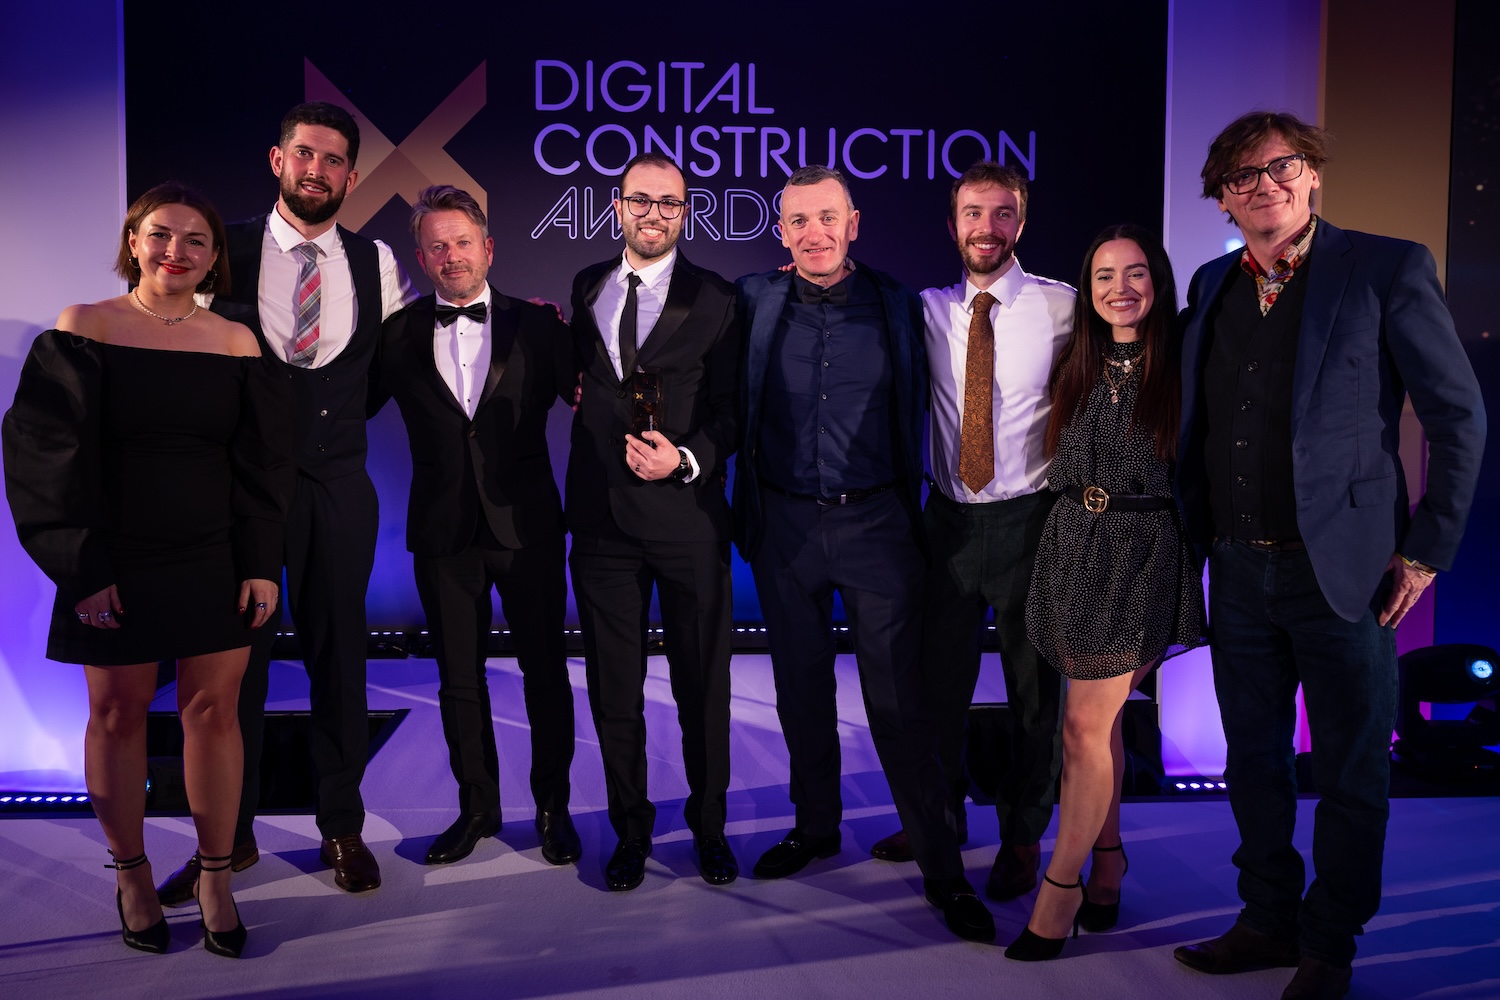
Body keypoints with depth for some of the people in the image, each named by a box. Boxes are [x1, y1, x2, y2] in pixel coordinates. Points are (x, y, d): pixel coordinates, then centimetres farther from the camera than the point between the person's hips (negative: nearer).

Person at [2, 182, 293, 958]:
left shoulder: (236, 343, 4)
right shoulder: (83, 331, -3)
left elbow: (261, 462, 5)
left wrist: (261, 565, 0)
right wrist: (81, 568, -10)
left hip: (215, 563, 2)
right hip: (115, 565, -1)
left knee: (213, 711, 3)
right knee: (117, 713, 7)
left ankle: (215, 876, 17)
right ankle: (131, 874, 25)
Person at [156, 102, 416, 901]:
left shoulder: (377, 264, 7)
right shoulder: (221, 254, 1)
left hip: (338, 488, 2)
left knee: (338, 654, 8)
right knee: (235, 657, 6)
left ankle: (342, 828, 23)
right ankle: (229, 835, 22)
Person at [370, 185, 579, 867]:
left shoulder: (536, 324, 1)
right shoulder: (401, 333, 4)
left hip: (526, 528, -1)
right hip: (443, 532, 1)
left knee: (545, 672, 8)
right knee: (458, 679, 12)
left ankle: (553, 806, 26)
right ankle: (477, 807, 29)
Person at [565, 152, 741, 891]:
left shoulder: (715, 301, -2)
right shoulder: (588, 286, 11)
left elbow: (732, 410, -4)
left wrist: (687, 459, -19)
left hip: (687, 513, -3)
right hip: (601, 516, 3)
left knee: (703, 683, 8)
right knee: (613, 686, 10)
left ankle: (709, 824, 26)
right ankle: (630, 829, 26)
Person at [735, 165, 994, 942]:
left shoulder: (897, 309, 1)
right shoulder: (756, 303, 3)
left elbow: (916, 416, 7)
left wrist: (907, 507, 4)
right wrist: (747, 511, 4)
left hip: (874, 521, -2)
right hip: (784, 522, 2)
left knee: (899, 696, -1)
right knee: (801, 686, 14)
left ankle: (942, 870, 9)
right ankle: (816, 825, 33)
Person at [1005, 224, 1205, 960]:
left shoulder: (1179, 369, -3)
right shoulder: (1075, 368, 10)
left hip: (1139, 554, -4)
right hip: (1072, 546, 4)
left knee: (1088, 724, -5)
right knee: (1099, 718, 11)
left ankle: (1059, 888, 5)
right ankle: (1107, 860, 26)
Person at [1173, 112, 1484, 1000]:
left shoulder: (1388, 269, -6)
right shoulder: (1214, 285, 9)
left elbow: (1459, 416, -6)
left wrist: (1428, 552, -8)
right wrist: (1197, 539, 7)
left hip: (1340, 572, -5)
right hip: (1239, 569, 5)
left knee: (1351, 774, 8)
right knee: (1254, 760, 16)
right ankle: (1270, 921, 33)